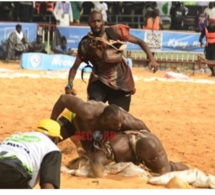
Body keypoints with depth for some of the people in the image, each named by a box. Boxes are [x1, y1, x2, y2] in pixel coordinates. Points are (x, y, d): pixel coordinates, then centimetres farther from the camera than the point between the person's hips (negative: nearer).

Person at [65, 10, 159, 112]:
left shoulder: (114, 33, -14)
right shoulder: (85, 44, -10)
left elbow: (139, 42, -9)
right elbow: (75, 67, -4)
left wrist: (151, 59, -21)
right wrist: (69, 85, -21)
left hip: (121, 82, 0)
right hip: (99, 81, 0)